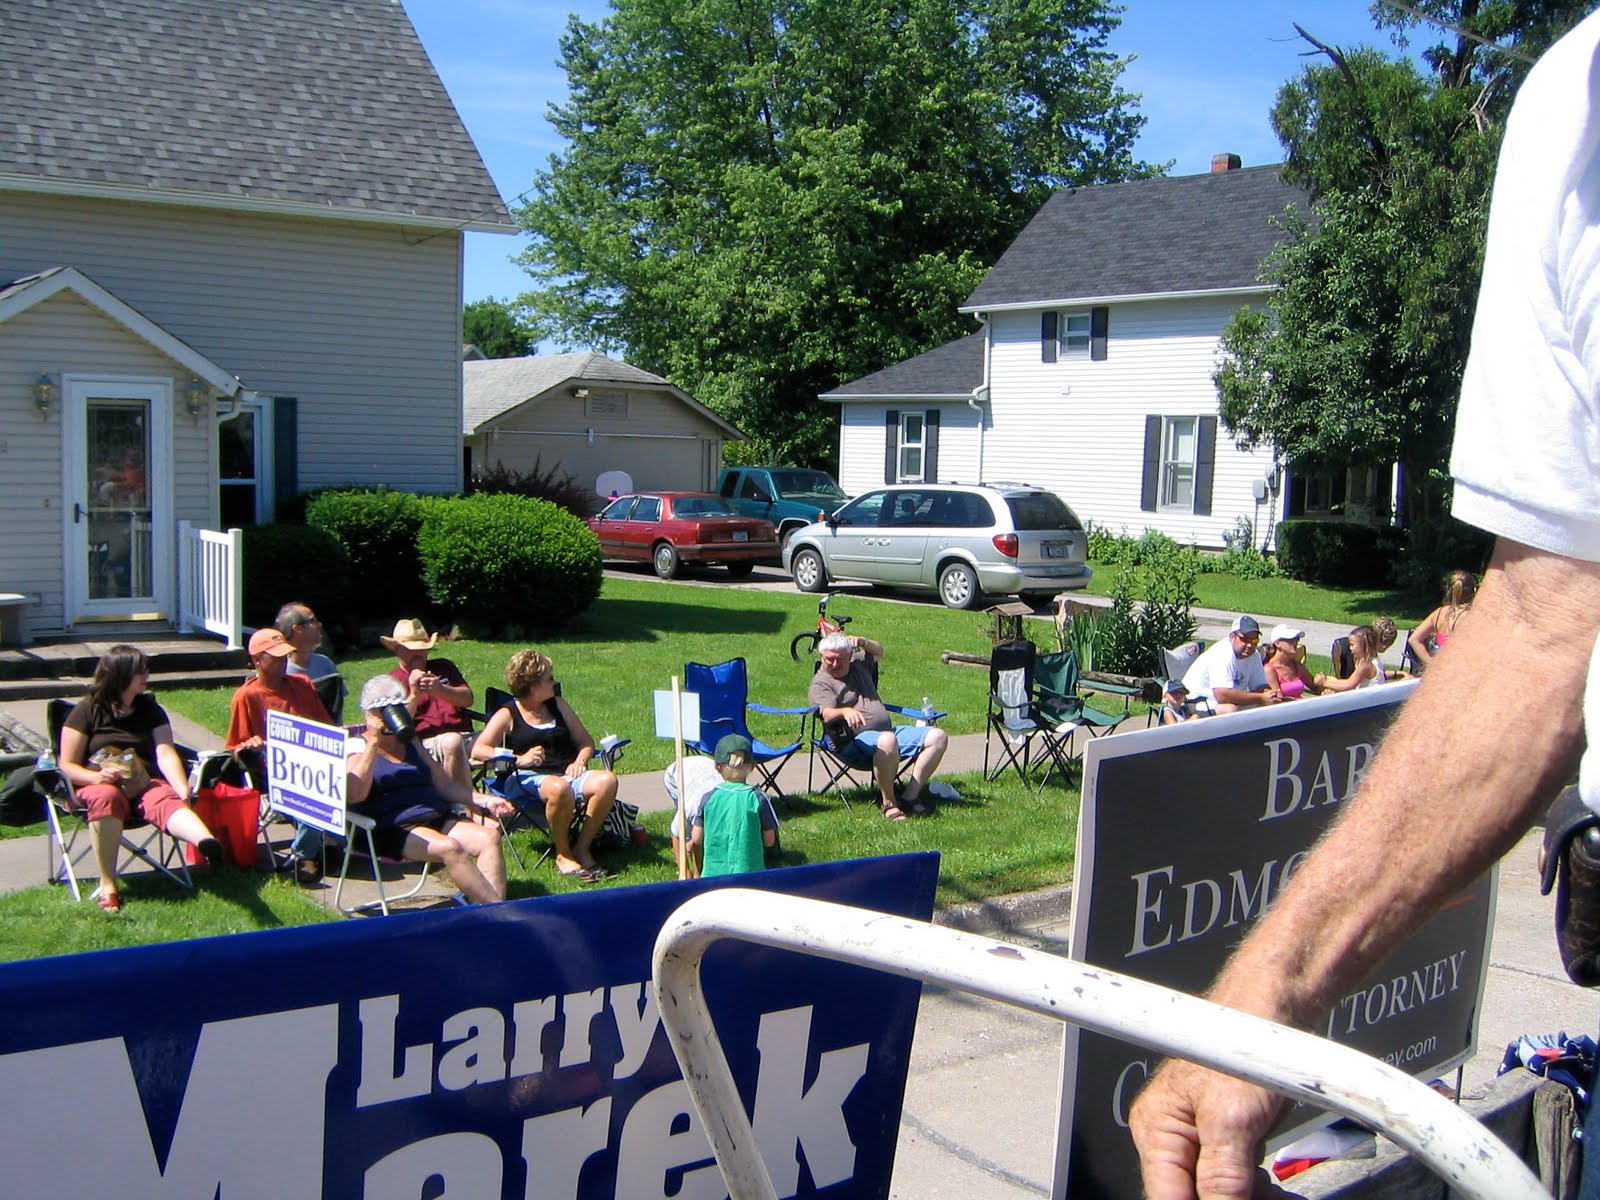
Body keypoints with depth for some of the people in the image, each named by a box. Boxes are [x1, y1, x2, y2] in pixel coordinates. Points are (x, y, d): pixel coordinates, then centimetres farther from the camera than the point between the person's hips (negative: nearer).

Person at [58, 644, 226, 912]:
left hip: (146, 782, 2)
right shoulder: (88, 711, 4)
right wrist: (97, 776, -21)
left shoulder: (150, 709, 13)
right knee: (106, 798, -39)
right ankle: (107, 885, -36)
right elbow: (67, 765, 1)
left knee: (167, 800, -34)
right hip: (97, 784, -1)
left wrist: (183, 791, -21)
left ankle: (207, 843, -68)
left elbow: (165, 753, -3)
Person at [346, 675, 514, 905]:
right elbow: (353, 795, -14)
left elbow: (445, 785, 26)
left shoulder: (411, 744, 25)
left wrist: (483, 800, 11)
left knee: (489, 837, -21)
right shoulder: (358, 749, 5)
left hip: (436, 817, 6)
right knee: (448, 847, -34)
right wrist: (373, 743, -10)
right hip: (393, 829, -6)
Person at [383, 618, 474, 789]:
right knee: (452, 741, -38)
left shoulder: (444, 667, 24)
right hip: (426, 742, -4)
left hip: (464, 737, 4)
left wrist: (441, 690, -12)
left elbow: (468, 699, 8)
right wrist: (414, 695, -17)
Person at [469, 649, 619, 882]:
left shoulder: (558, 705, 22)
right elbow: (478, 750, -3)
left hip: (566, 774, 5)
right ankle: (563, 856, -19)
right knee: (560, 788, -41)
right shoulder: (507, 715, 7)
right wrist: (519, 759, -16)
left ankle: (582, 848, -14)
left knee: (606, 780, -27)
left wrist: (580, 760, 0)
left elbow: (586, 741, 24)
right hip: (527, 780, -5)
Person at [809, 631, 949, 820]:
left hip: (890, 731, 8)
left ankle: (910, 795, -14)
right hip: (856, 741, -8)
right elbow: (827, 714, -19)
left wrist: (863, 643, 13)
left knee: (938, 737, -7)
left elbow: (879, 652, 37)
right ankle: (888, 802, -26)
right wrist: (845, 711, -43)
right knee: (887, 740, -42)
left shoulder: (858, 664, 20)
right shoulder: (821, 683, -2)